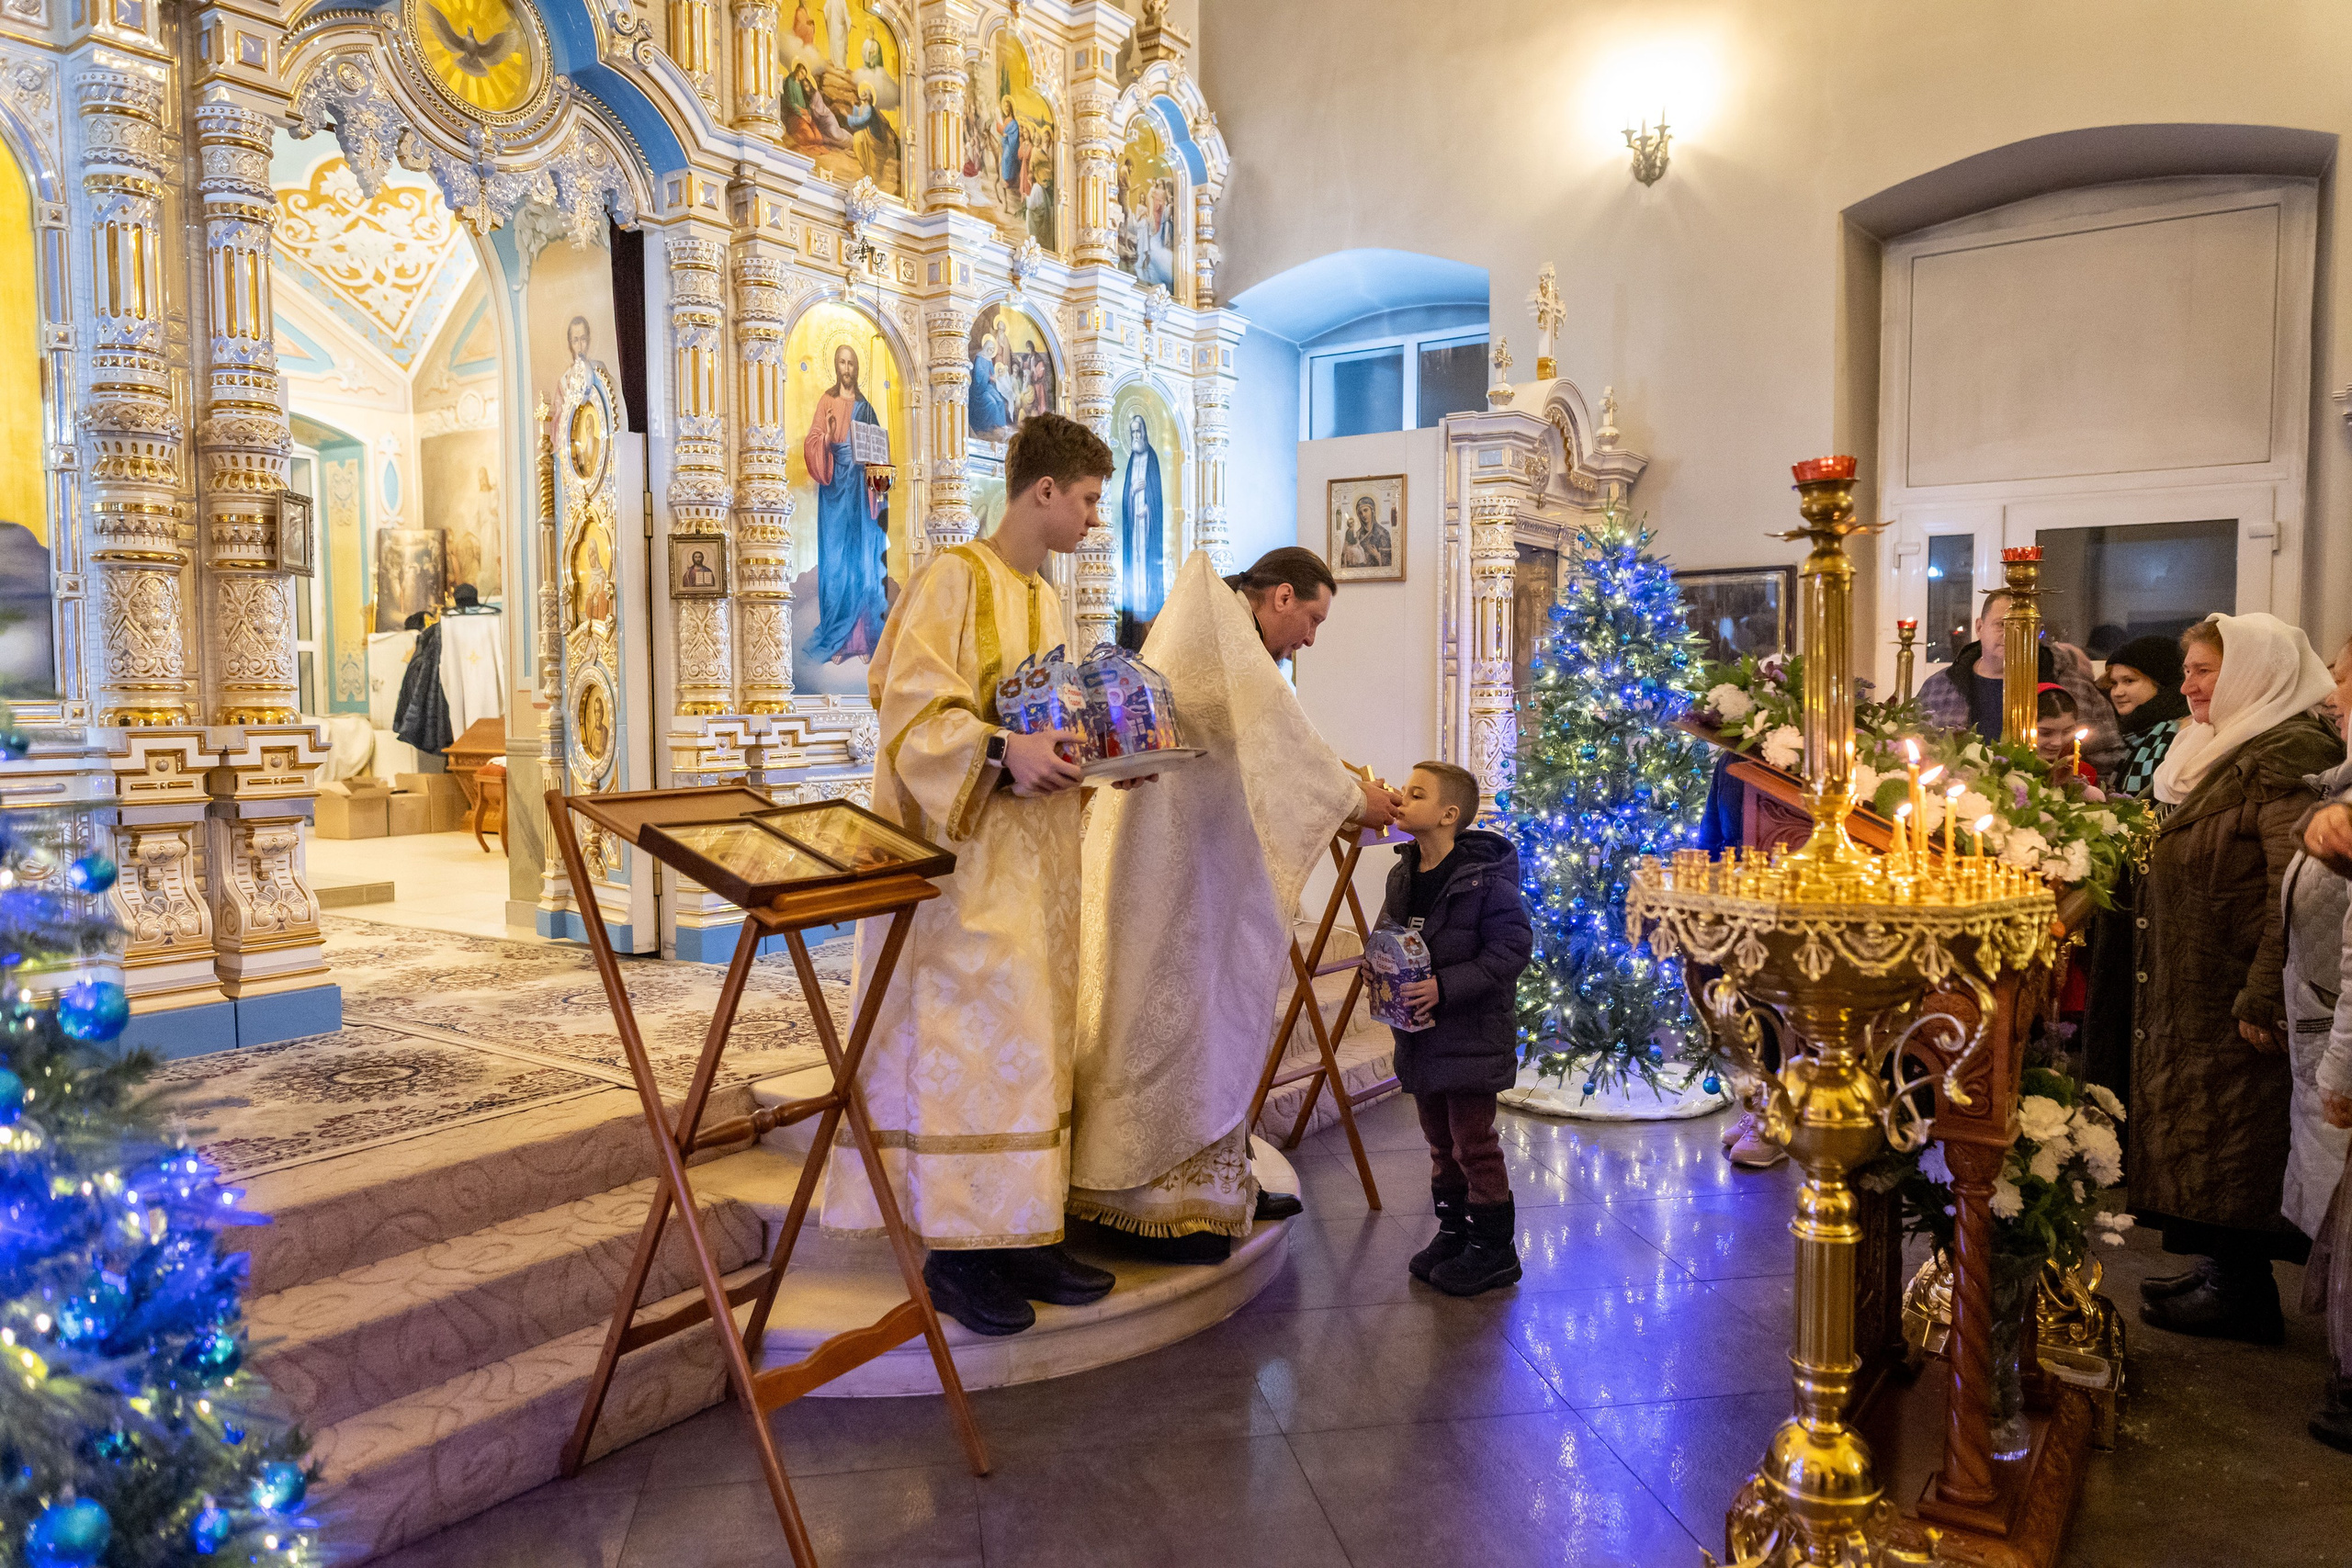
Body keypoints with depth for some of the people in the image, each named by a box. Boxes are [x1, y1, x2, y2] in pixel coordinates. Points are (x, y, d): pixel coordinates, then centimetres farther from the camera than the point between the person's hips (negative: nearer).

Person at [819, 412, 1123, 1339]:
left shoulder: (1045, 599, 17)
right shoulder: (955, 578, -8)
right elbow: (910, 702, -18)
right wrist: (1003, 749, -30)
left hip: (1036, 852, 9)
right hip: (969, 854, -8)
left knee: (1031, 1037, 8)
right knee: (974, 1040, -7)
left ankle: (1020, 1236, 15)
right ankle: (956, 1248, 2)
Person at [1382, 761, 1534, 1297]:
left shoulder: (1485, 879, -17)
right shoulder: (1401, 875, 5)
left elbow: (1510, 949, -18)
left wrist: (1445, 987, -23)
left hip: (1472, 1036, -7)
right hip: (1420, 1033, 7)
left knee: (1474, 1142, 2)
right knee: (1440, 1139, 17)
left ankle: (1494, 1247, 15)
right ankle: (1453, 1230, 32)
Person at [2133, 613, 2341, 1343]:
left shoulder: (2289, 755, -18)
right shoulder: (2234, 749, 14)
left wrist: (2263, 998, -25)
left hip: (2236, 992, -10)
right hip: (2198, 987, 10)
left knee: (2232, 1139, 1)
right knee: (2210, 1135, 16)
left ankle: (2241, 1295, 14)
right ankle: (2223, 1268, 28)